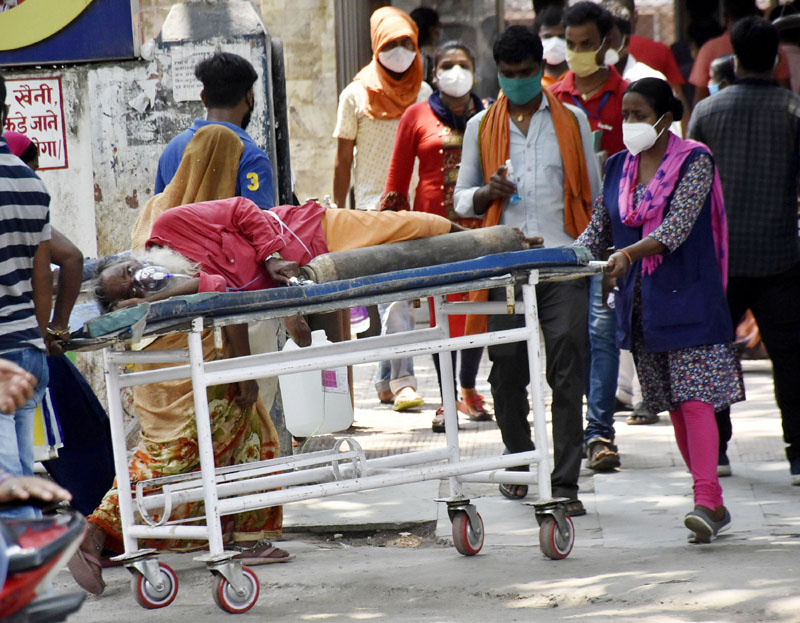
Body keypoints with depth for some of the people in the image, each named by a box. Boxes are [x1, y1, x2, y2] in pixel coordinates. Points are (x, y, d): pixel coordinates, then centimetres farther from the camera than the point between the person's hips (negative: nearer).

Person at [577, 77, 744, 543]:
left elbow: (677, 228, -18)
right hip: (641, 302, 6)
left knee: (694, 396, -14)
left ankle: (707, 500, -20)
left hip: (688, 296, -6)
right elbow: (599, 229, 15)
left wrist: (630, 253, -32)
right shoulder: (618, 168, 12)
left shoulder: (694, 161, -6)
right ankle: (713, 505, 12)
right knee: (673, 404, 6)